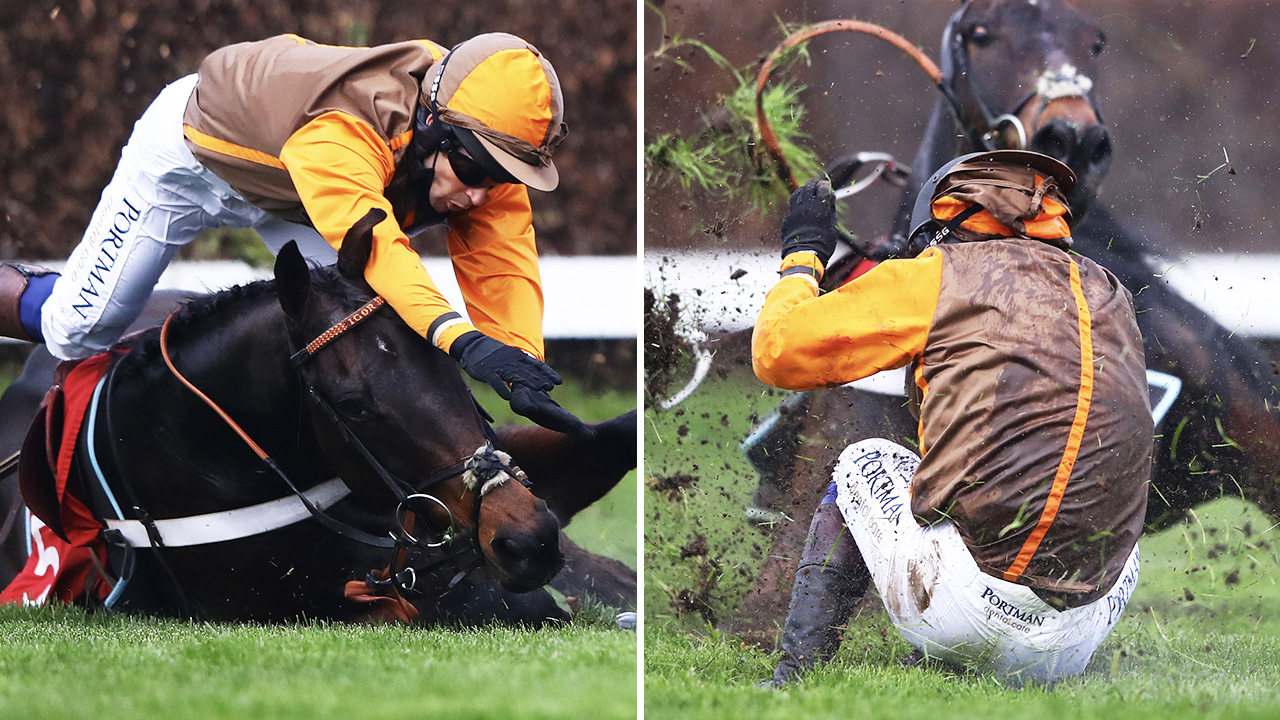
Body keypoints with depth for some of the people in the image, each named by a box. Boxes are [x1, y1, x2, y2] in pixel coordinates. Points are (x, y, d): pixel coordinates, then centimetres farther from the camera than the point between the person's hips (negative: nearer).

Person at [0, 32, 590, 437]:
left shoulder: (482, 151, -27)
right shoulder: (342, 130, -48)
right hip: (188, 153, -6)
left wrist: (524, 371, -49)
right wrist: (462, 340, -78)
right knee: (75, 334, -1)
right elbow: (369, 241, -64)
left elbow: (504, 267, -31)